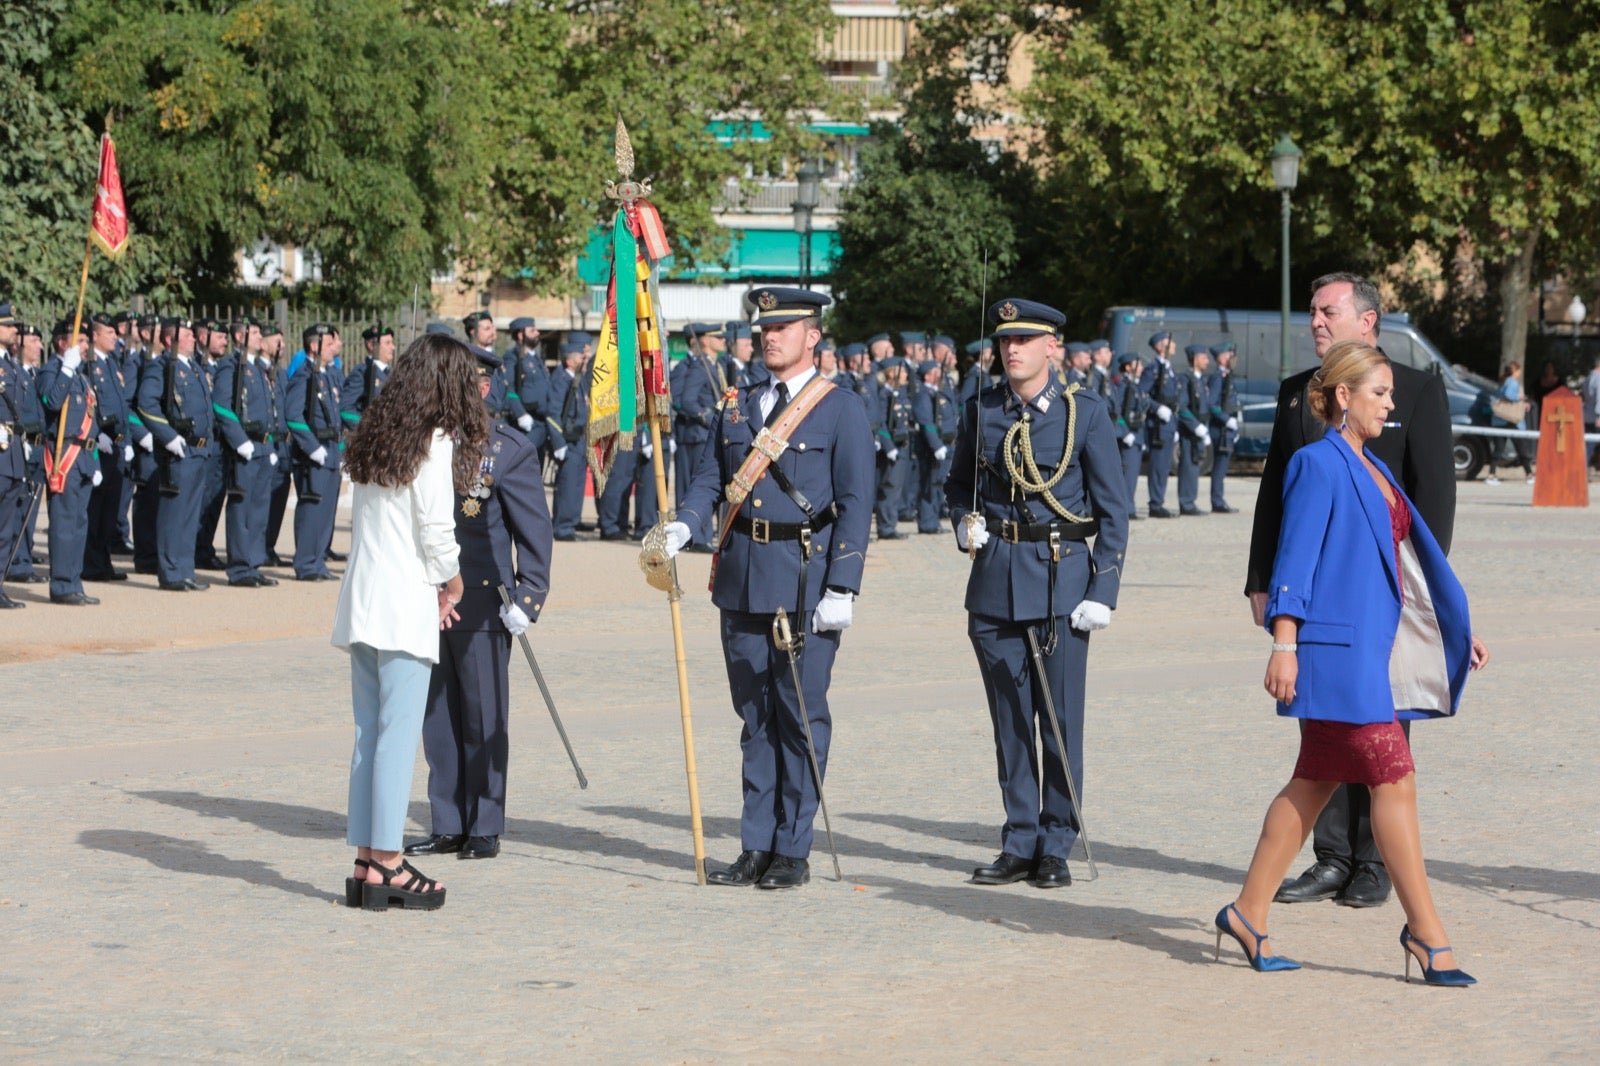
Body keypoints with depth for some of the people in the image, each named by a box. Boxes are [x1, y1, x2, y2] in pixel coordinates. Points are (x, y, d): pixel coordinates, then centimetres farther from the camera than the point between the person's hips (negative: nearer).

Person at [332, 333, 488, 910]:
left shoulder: (373, 436, 13)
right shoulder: (435, 442, -8)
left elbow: (361, 522, 13)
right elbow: (436, 531, -11)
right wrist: (452, 581, 8)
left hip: (361, 599, 7)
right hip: (406, 604, -7)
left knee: (369, 733, 9)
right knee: (398, 736, -4)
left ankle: (365, 863, 10)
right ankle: (387, 865, -3)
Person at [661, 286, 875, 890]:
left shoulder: (840, 410, -2)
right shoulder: (738, 405, 14)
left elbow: (855, 504, -6)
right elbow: (710, 478, 13)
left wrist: (841, 590, -13)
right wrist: (681, 528, -9)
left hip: (805, 580, -5)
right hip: (741, 579, 5)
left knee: (801, 714, -1)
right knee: (754, 715, 9)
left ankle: (793, 851, 6)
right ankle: (756, 847, 14)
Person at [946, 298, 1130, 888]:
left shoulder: (1085, 413, -2)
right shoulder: (980, 412, 7)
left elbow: (1114, 509, 0)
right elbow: (959, 483, 22)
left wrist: (1103, 591, -8)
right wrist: (965, 522, -1)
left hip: (1062, 579, -3)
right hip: (995, 579, 3)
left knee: (1060, 720, -2)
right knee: (1009, 719, 6)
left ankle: (1057, 846, 7)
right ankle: (1019, 843, 14)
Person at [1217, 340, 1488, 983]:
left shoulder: (1373, 470, 18)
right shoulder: (1318, 464, -8)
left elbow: (1411, 558, 22)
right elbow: (1295, 557, -13)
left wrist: (1457, 633, 21)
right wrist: (1284, 644, -18)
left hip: (1373, 648, 9)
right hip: (1338, 647, -9)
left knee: (1315, 784, 10)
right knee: (1393, 780, -8)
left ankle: (1248, 913, 15)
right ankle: (1425, 929, -2)